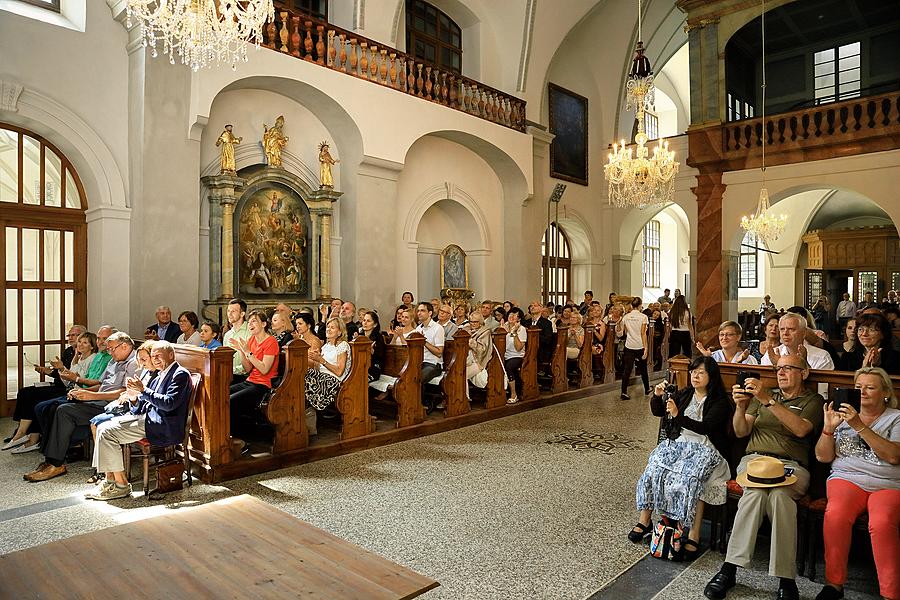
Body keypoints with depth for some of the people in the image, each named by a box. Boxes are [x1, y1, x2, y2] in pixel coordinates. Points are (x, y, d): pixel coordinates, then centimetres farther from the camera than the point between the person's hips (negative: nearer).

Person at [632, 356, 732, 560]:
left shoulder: (720, 401, -1)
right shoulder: (685, 394, 14)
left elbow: (704, 428, -16)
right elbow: (657, 412, 11)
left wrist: (677, 415, -28)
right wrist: (657, 396, -10)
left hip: (704, 448, -4)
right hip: (677, 443, 4)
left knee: (692, 479, -34)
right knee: (653, 470, -22)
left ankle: (693, 536, -28)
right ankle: (644, 521, -11)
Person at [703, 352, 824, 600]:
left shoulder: (813, 401, 14)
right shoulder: (765, 394, 24)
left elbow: (801, 429, -9)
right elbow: (741, 432, 16)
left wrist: (768, 400, -19)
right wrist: (740, 406, -4)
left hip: (792, 465, -2)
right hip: (755, 458, 2)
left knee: (779, 495, -35)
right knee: (756, 491, -31)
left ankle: (786, 580, -28)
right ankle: (729, 569, -30)